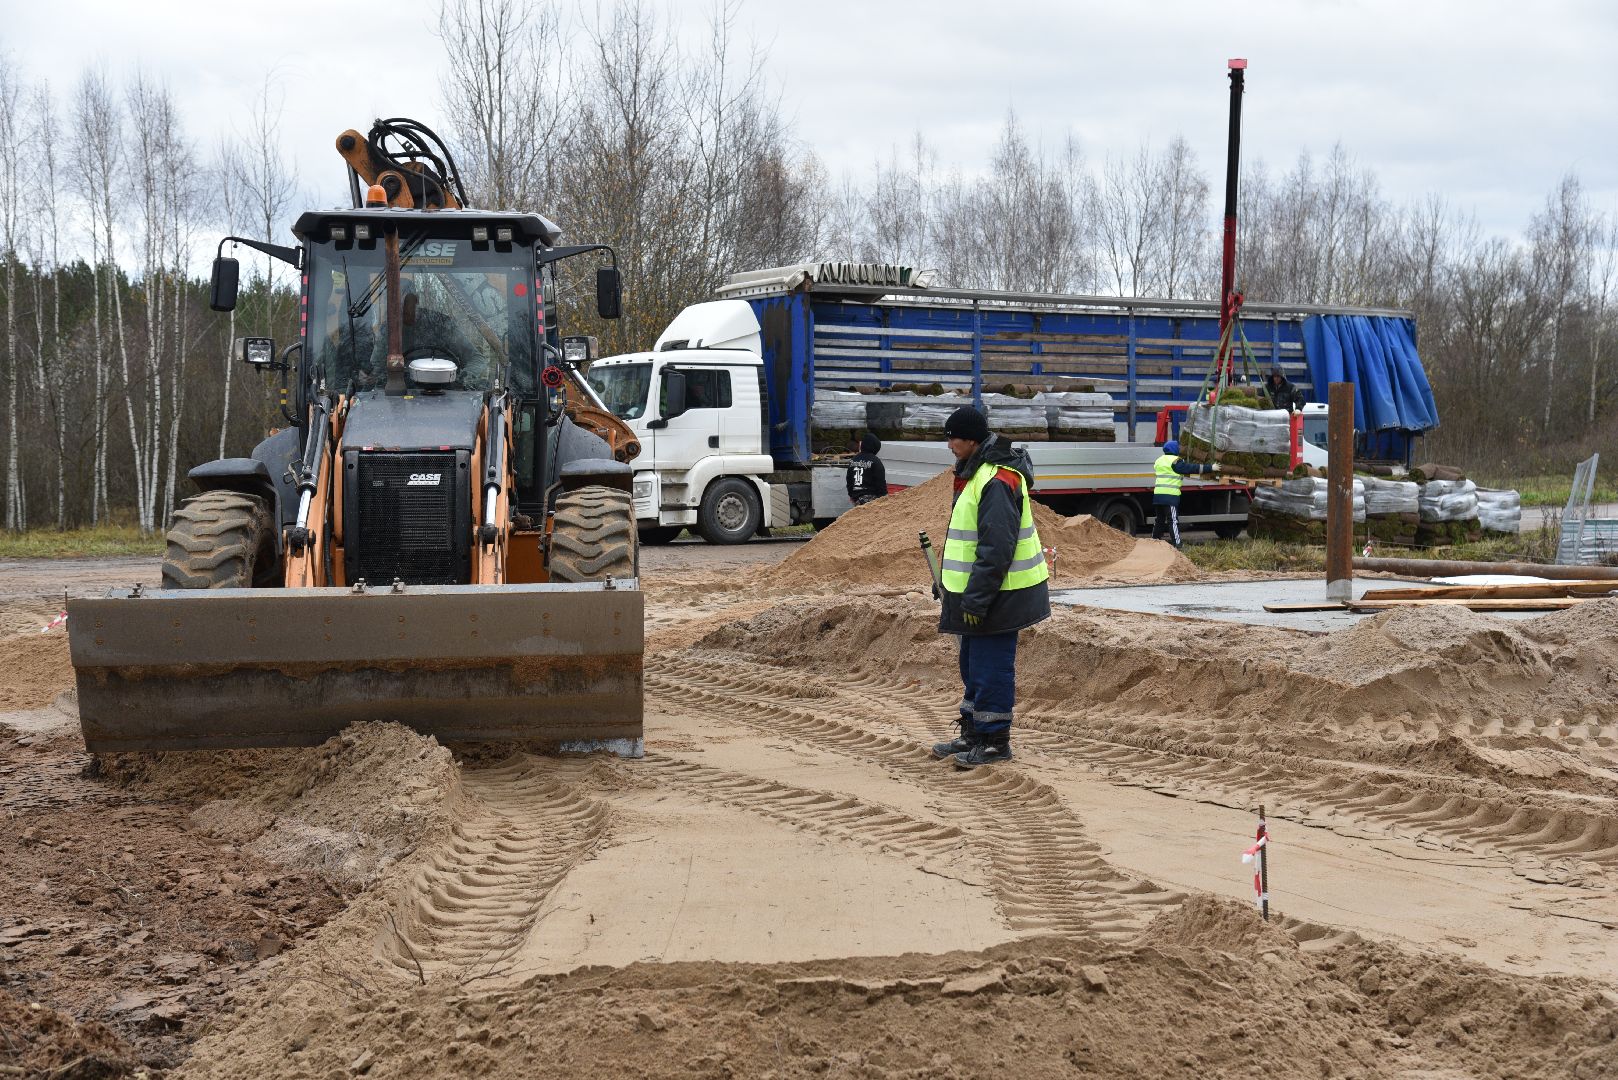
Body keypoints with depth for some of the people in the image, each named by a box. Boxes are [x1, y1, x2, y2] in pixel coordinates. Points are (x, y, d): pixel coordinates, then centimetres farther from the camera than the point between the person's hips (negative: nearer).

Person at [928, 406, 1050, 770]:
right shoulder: (975, 474, 13)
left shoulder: (997, 481, -21)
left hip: (997, 598, -11)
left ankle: (995, 742, 6)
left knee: (990, 667, -3)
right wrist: (969, 596, 23)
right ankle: (972, 735, 28)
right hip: (977, 595, 11)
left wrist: (976, 599, -24)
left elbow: (996, 548, -25)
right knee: (973, 665, 18)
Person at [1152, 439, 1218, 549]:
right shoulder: (1176, 461, -8)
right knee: (1173, 520, -7)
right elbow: (1192, 468, -9)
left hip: (1158, 494, 7)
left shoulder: (1159, 460, 16)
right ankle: (1176, 544, -10)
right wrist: (1211, 468, -3)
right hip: (1170, 495, -7)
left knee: (1159, 520, 15)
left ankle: (1154, 540, 18)